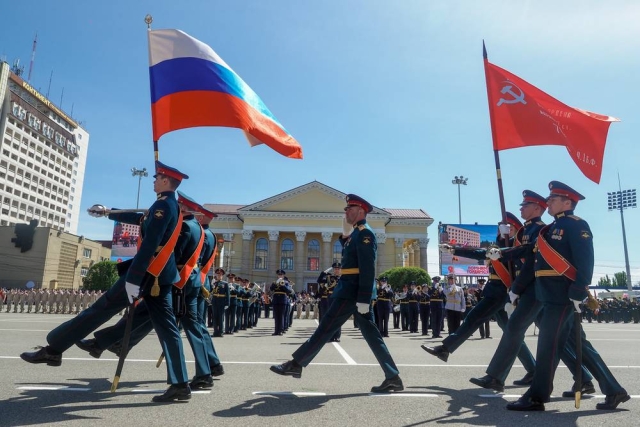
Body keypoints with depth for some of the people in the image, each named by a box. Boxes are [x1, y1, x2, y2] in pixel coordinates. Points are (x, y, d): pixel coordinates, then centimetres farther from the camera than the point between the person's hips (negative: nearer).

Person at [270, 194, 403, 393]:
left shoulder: (364, 232, -12)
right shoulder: (357, 233, 19)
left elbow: (368, 268, -19)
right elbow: (349, 256, 21)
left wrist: (363, 299, -23)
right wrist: (345, 235, 13)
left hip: (353, 290, -10)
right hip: (354, 290, 10)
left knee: (326, 328, -2)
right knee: (371, 334, 9)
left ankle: (296, 364, 8)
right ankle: (393, 377, 12)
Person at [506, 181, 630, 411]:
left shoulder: (576, 225, -7)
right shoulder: (552, 229, 19)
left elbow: (585, 261, -17)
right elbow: (541, 260, 21)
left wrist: (578, 292, -22)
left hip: (563, 296, -9)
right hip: (551, 296, 9)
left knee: (548, 345, -4)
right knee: (579, 345, 14)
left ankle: (536, 397, 4)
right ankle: (613, 390, 24)